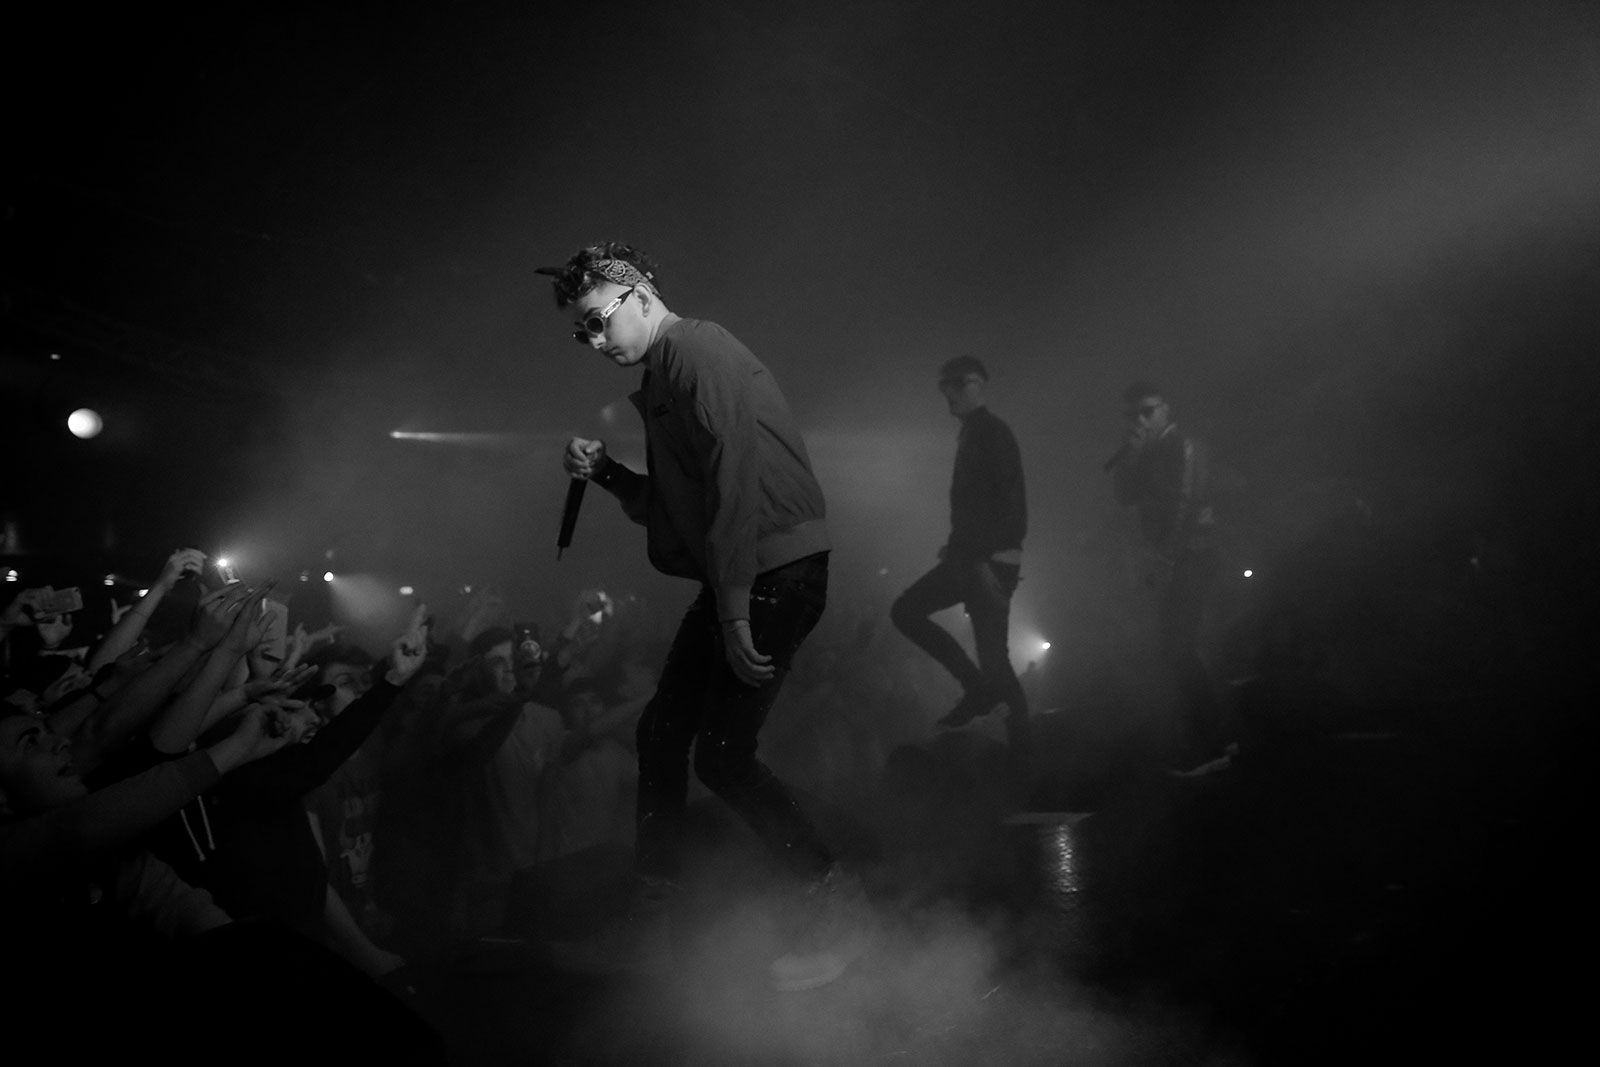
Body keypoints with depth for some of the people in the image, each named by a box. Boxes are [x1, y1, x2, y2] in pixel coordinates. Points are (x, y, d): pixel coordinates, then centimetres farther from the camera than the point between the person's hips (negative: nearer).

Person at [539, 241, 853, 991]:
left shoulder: (698, 351, -12)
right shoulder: (663, 377, 18)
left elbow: (735, 483, -22)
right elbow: (673, 508, 20)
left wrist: (734, 615, -23)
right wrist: (606, 473, 5)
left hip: (776, 574, -10)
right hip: (732, 582, 10)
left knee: (721, 754, -7)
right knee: (660, 733, 12)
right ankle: (651, 913, 25)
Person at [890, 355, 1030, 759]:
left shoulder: (993, 432, -11)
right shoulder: (972, 434, 17)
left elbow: (1012, 502, -19)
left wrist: (986, 560, -24)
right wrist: (958, 547, 12)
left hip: (992, 560, -10)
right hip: (970, 557, 10)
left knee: (992, 654, -7)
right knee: (905, 611, 9)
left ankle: (1021, 746, 8)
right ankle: (978, 687, 11)